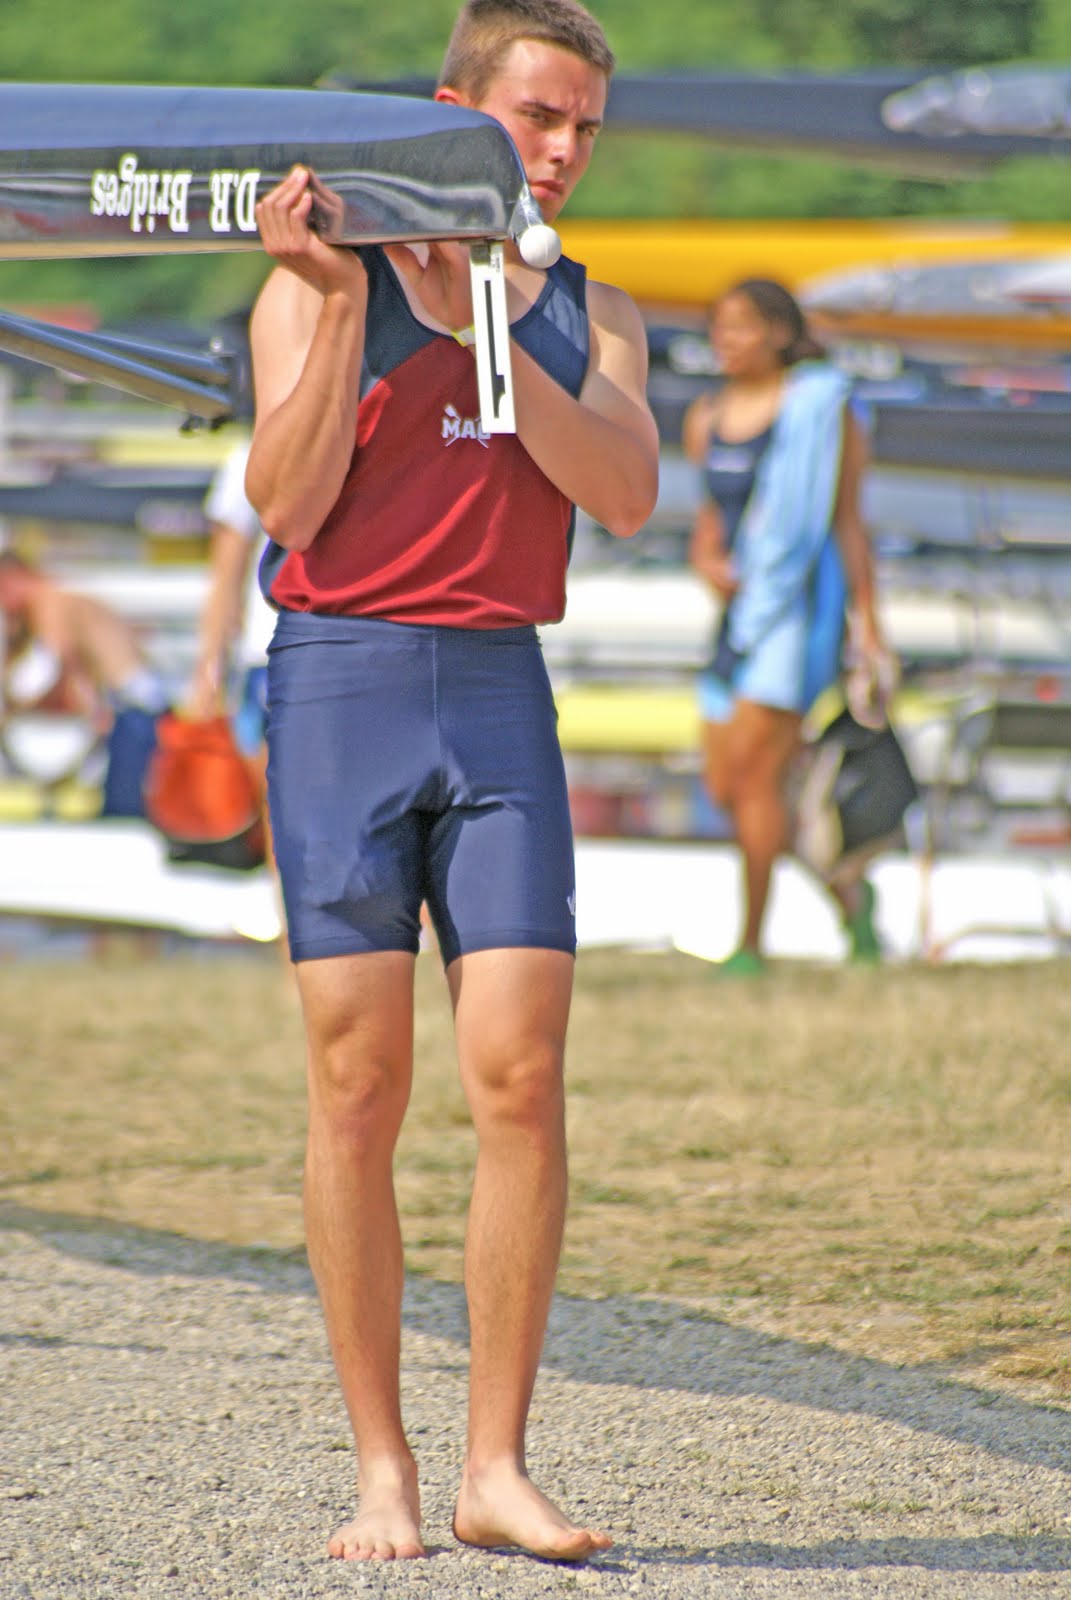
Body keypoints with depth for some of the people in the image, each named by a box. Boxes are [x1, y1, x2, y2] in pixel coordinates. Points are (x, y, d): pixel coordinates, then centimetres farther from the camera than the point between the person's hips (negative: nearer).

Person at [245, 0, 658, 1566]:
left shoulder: (590, 315, 15)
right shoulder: (319, 285, 4)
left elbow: (627, 492, -4)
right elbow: (287, 501, -8)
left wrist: (477, 322, -10)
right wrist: (341, 301, -15)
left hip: (501, 688, 3)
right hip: (344, 678, -3)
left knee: (522, 1083, -6)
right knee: (359, 1086, -5)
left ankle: (496, 1467, -1)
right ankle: (381, 1467, 2)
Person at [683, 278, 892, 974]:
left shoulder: (821, 408, -6)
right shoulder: (707, 420, 12)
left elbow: (847, 522, -5)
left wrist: (869, 627, -6)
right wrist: (707, 559, -1)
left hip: (800, 603, -7)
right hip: (740, 606, 7)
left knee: (756, 768, -12)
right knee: (724, 785, 5)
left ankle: (751, 943, -7)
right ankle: (847, 889, 23)